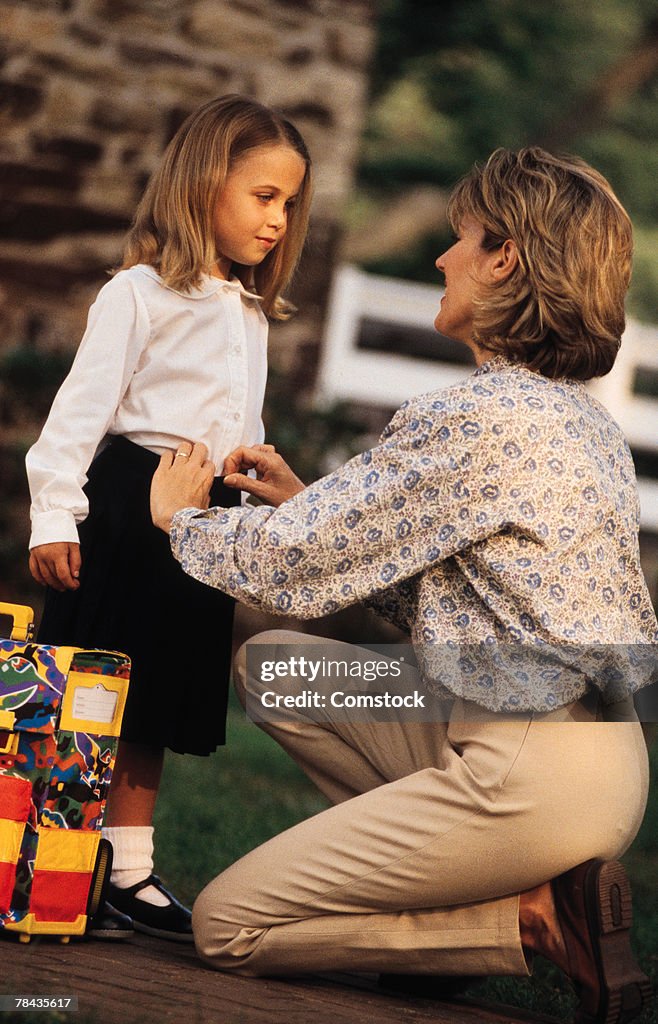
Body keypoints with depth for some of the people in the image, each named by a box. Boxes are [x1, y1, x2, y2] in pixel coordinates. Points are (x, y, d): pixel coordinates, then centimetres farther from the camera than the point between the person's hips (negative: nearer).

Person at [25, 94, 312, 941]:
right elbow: (83, 407, -12)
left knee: (156, 709, 11)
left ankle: (131, 874, 17)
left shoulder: (251, 314, 16)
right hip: (127, 504, -7)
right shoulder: (140, 294, -9)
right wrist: (55, 515, -18)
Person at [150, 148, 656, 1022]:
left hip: (531, 777, -9)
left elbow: (291, 565, -14)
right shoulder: (579, 418, 11)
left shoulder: (479, 419, -18)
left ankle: (536, 919, -4)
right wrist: (307, 499, 16)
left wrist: (182, 517, 6)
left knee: (225, 926, -1)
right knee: (270, 665, 18)